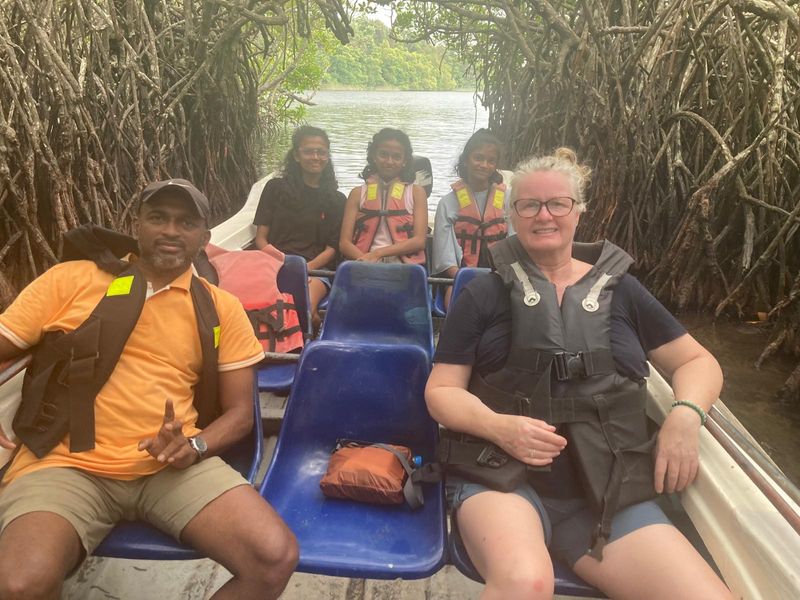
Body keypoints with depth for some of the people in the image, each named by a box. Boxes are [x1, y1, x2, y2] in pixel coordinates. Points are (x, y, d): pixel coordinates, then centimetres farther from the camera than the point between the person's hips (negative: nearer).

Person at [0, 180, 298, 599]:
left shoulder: (221, 308, 10)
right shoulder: (71, 279, 9)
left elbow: (239, 410, 11)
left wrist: (194, 445, -10)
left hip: (172, 465, 1)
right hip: (66, 464, 0)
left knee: (276, 558, -20)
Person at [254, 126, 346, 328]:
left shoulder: (337, 200, 18)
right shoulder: (276, 188, 17)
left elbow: (331, 249, 10)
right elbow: (261, 238, 12)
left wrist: (306, 268, -10)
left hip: (316, 268, 0)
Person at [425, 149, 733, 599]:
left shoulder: (619, 288, 12)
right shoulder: (485, 294, 5)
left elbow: (697, 360, 20)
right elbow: (441, 390, 4)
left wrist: (686, 414, -2)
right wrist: (497, 425, -17)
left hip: (610, 490, 3)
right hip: (501, 475, -3)